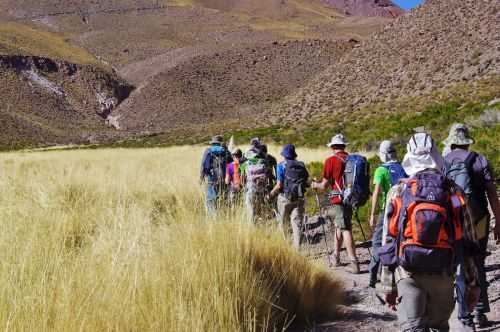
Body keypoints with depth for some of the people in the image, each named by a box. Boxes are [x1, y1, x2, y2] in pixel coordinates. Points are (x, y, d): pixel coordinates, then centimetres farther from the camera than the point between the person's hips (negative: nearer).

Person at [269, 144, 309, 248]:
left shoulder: (281, 166, -6)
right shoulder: (301, 165, 7)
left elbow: (279, 185, -12)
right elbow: (307, 181, 6)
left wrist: (271, 194, 1)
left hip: (285, 198, -3)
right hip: (299, 198, 3)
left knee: (285, 224, 11)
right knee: (297, 223, 2)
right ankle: (297, 246, -4)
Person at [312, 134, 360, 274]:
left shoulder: (331, 161, -8)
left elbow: (324, 186, -6)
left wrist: (315, 185, 15)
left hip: (339, 199, -6)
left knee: (345, 230, -7)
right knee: (339, 226, 20)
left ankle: (354, 263, -12)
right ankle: (336, 256, 28)